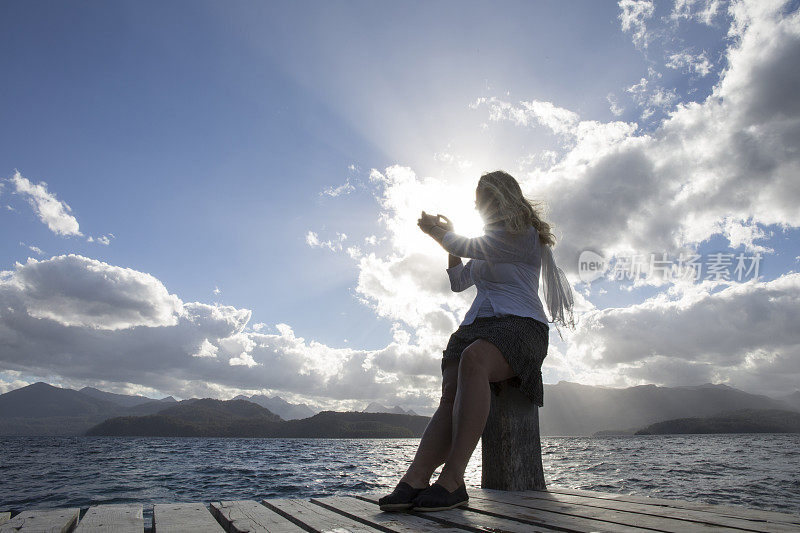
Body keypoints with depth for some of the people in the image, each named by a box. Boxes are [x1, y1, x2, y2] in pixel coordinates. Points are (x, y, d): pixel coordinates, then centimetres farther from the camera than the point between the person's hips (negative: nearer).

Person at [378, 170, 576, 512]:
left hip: (521, 324, -7)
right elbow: (458, 282, 38)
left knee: (473, 359, -39)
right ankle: (416, 478, -39)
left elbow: (470, 248, -3)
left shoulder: (524, 234, 3)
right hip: (481, 324, 7)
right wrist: (448, 236, 35)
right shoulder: (490, 244, 30)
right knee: (450, 393, -22)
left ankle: (453, 479, -43)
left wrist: (436, 230, 15)